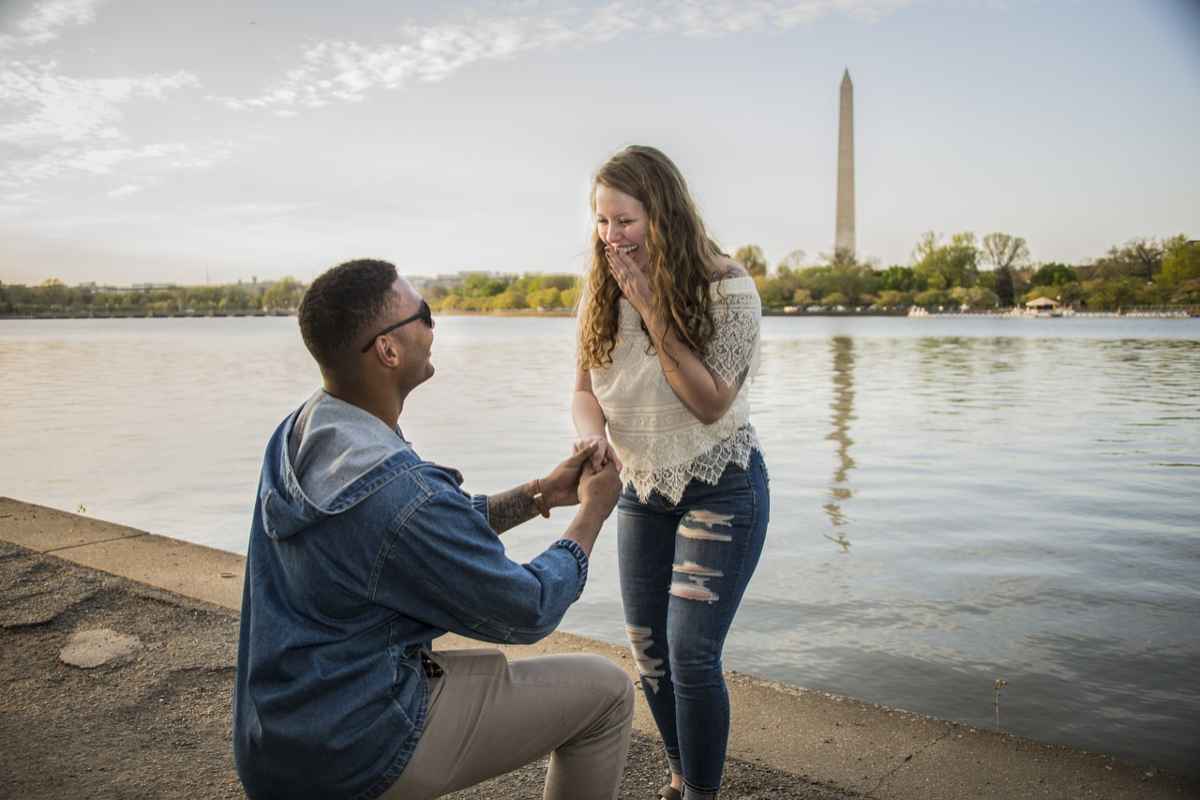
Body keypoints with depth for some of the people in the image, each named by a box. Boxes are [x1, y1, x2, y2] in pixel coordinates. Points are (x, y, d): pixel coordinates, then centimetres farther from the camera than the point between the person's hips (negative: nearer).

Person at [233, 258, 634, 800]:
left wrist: (542, 492, 7)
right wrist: (593, 511, -3)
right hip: (351, 754, -9)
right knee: (605, 691, 1)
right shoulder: (398, 489, -32)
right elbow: (528, 613, -17)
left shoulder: (301, 433, -3)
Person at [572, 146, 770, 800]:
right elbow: (585, 388, 0)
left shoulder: (726, 287, -18)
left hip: (718, 488, -5)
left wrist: (653, 311, -27)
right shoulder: (604, 293, -3)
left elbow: (712, 403, -22)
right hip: (643, 489, 6)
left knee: (691, 653, -10)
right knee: (648, 650, 11)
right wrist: (591, 430, -24)